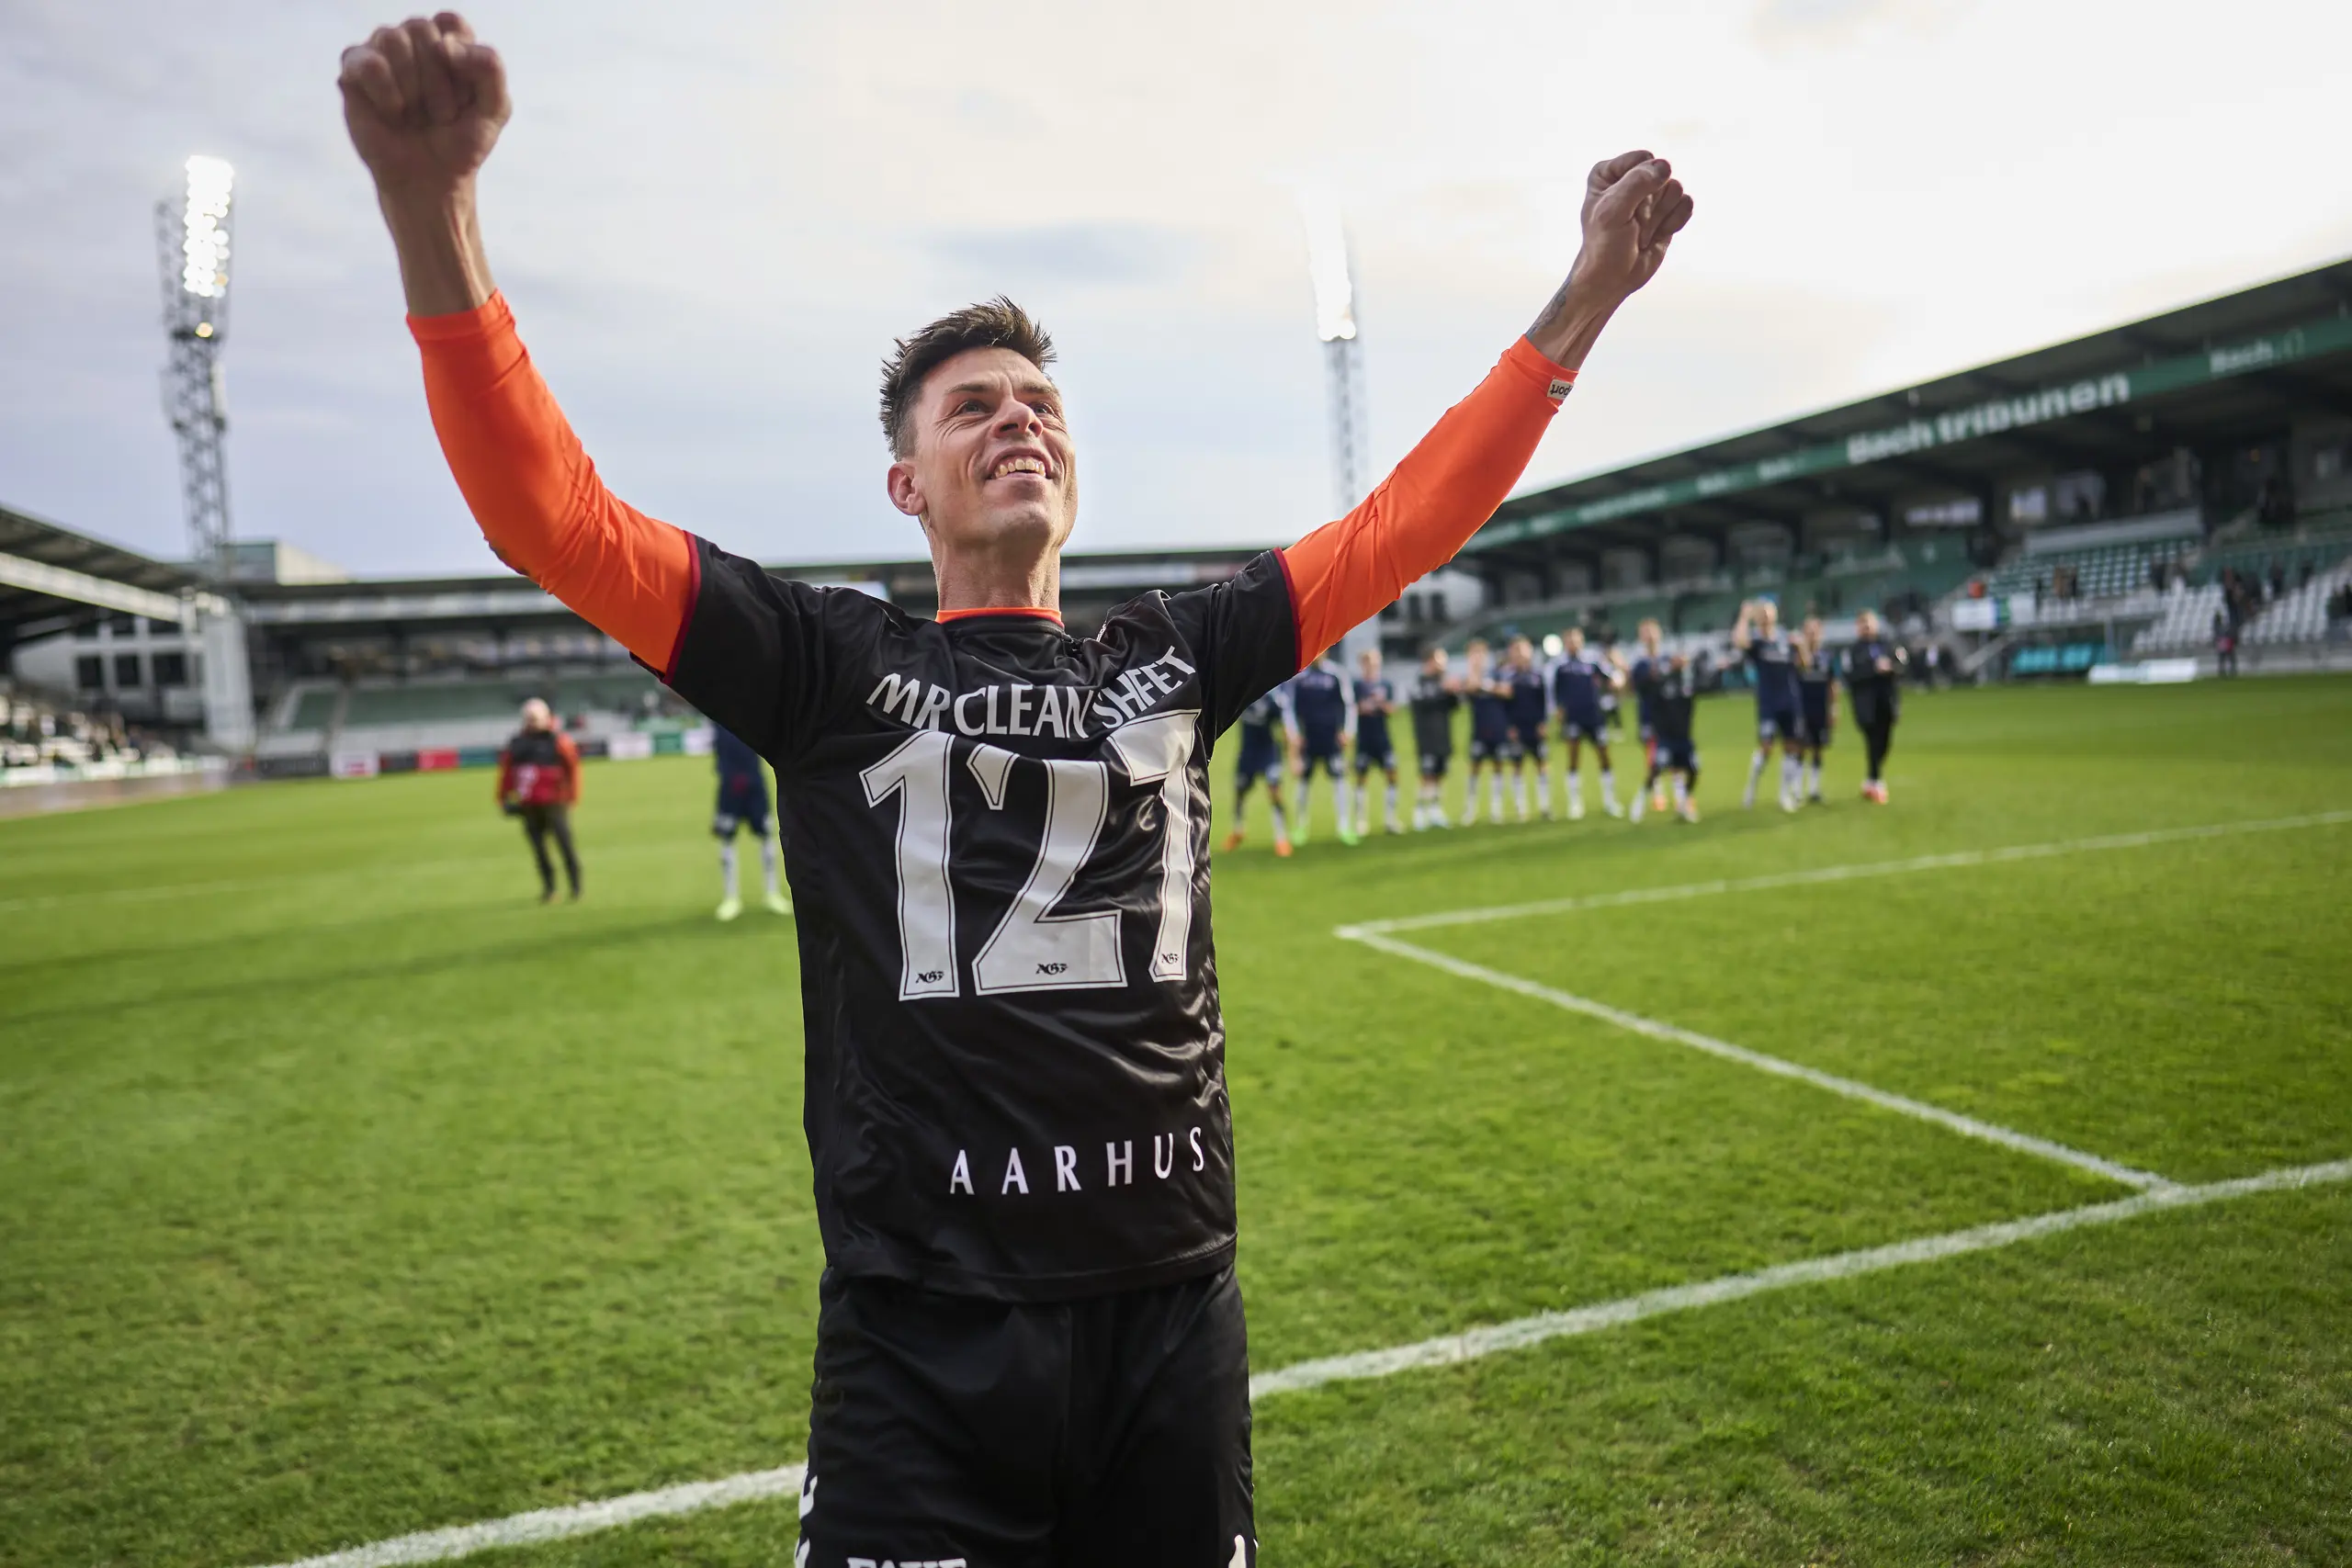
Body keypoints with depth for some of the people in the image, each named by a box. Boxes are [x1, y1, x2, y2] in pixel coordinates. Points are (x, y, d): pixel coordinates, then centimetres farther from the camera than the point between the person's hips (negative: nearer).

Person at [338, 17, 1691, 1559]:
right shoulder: (829, 664, -1)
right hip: (923, 1342, -3)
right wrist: (434, 208, -22)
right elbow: (552, 516, -10)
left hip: (1174, 1313, 4)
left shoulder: (1173, 658, 8)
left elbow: (1403, 523, 8)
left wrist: (1585, 297, 7)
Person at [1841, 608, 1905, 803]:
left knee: (1884, 742, 9)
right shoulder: (1852, 650, -1)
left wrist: (1890, 667, -15)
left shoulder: (1889, 643, 10)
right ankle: (1876, 782, -1)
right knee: (1873, 741, -9)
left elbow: (1901, 665, 6)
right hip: (1866, 703, -4)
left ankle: (1871, 781, 24)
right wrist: (1874, 669, -19)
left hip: (1887, 701, 4)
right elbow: (1850, 674, -12)